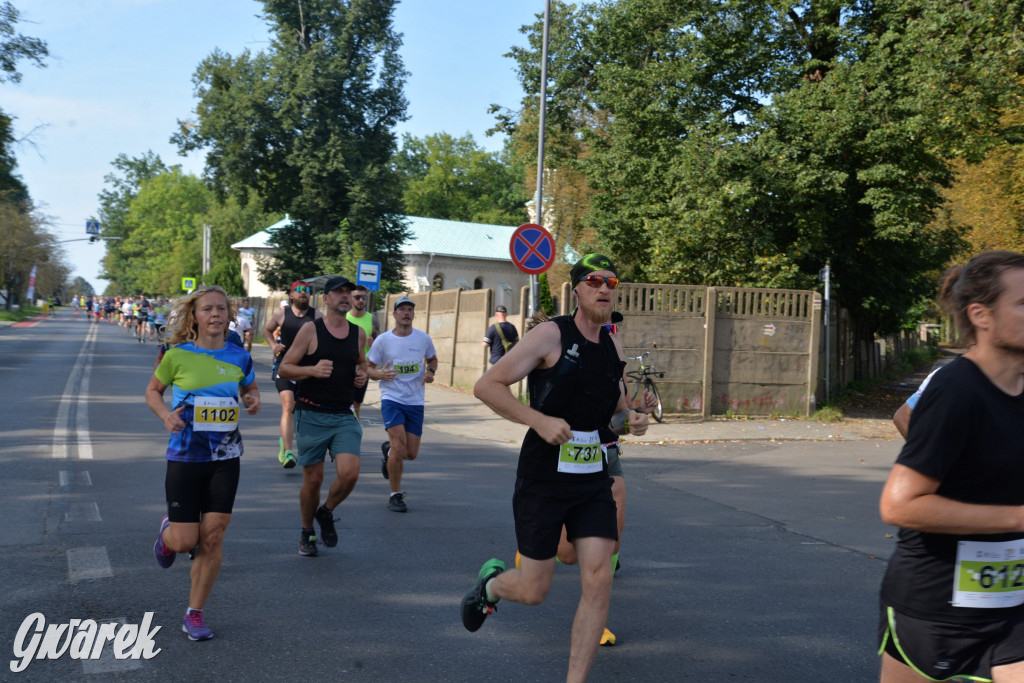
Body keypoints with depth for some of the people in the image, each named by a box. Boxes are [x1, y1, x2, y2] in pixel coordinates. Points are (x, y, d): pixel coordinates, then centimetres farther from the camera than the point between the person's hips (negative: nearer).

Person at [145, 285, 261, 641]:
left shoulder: (239, 358, 1)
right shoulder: (177, 355, -7)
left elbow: (250, 387, 21)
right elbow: (152, 391, 6)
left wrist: (253, 400, -2)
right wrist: (165, 415, -14)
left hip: (225, 458, 2)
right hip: (184, 456, -2)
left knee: (213, 536, -1)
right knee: (185, 541, -3)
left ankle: (195, 614, 14)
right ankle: (167, 531, 37)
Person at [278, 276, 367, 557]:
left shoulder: (358, 333, 8)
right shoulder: (311, 330, -4)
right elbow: (284, 368, -4)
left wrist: (362, 374, 5)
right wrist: (313, 370, -21)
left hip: (344, 416, 3)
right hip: (311, 416, -3)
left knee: (349, 473, -15)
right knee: (313, 480, 5)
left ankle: (326, 513, 17)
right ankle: (307, 533, 29)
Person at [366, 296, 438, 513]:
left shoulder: (424, 338, 1)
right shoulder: (383, 340, -3)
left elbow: (432, 359, 20)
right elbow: (368, 368, 3)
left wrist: (430, 372, -3)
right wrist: (380, 374, -19)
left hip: (416, 401, 3)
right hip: (391, 399, -3)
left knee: (411, 453, 5)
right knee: (399, 447, -17)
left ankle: (388, 450, 41)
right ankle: (395, 495, 0)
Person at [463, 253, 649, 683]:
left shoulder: (613, 348, 9)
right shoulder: (551, 335, -10)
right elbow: (486, 386, -13)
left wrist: (630, 420, 0)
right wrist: (540, 420, -23)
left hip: (593, 480, 5)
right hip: (543, 479, -5)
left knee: (599, 582, -6)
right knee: (533, 591, 1)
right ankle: (492, 582, 37)